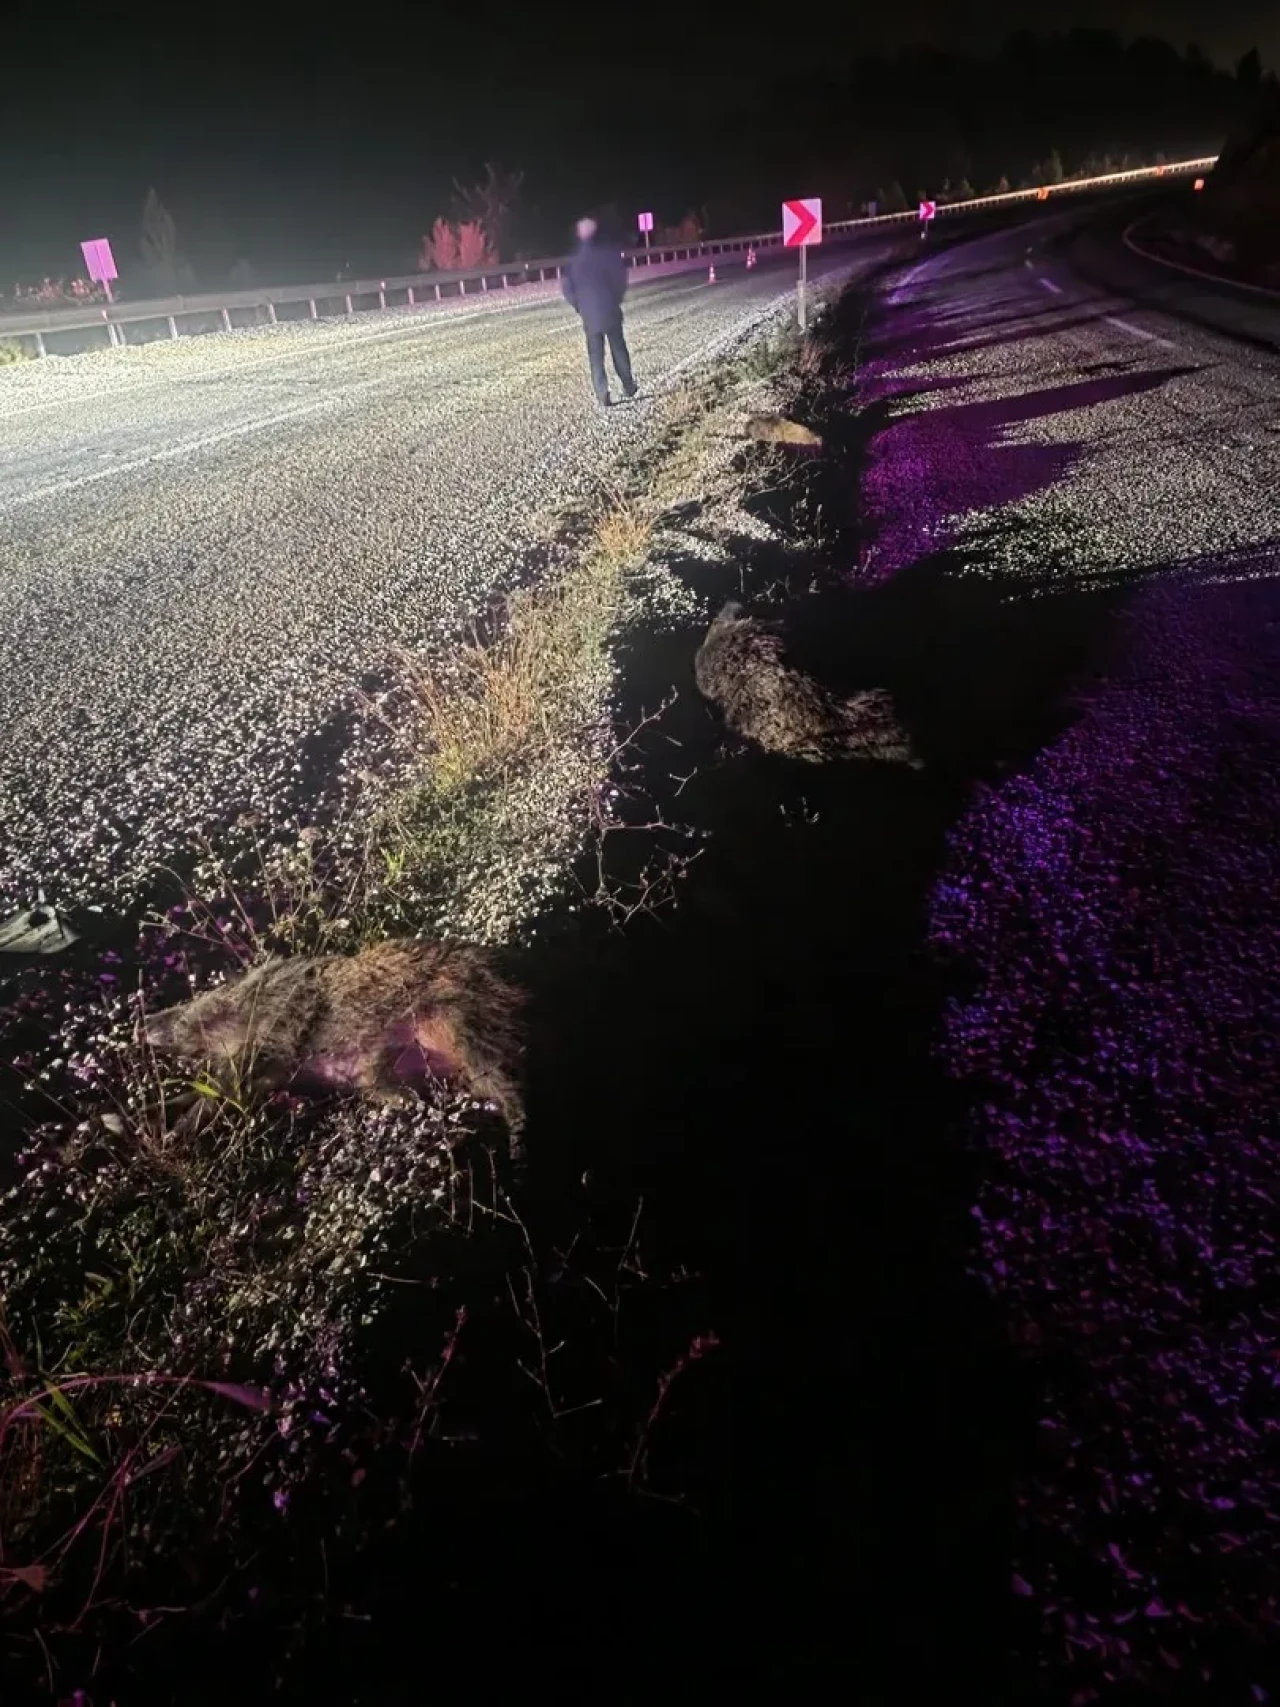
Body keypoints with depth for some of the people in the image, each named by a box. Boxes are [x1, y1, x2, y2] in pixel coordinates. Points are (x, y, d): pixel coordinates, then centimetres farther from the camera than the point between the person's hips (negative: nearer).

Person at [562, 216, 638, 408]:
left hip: (590, 316, 1)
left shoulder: (573, 262, -2)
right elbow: (621, 280, -6)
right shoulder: (610, 253, -7)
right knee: (619, 349, 16)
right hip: (611, 311, -1)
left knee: (596, 357, 6)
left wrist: (582, 308, 12)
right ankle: (629, 387, 24)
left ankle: (603, 397, 1)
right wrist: (616, 300, 10)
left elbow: (568, 291, -1)